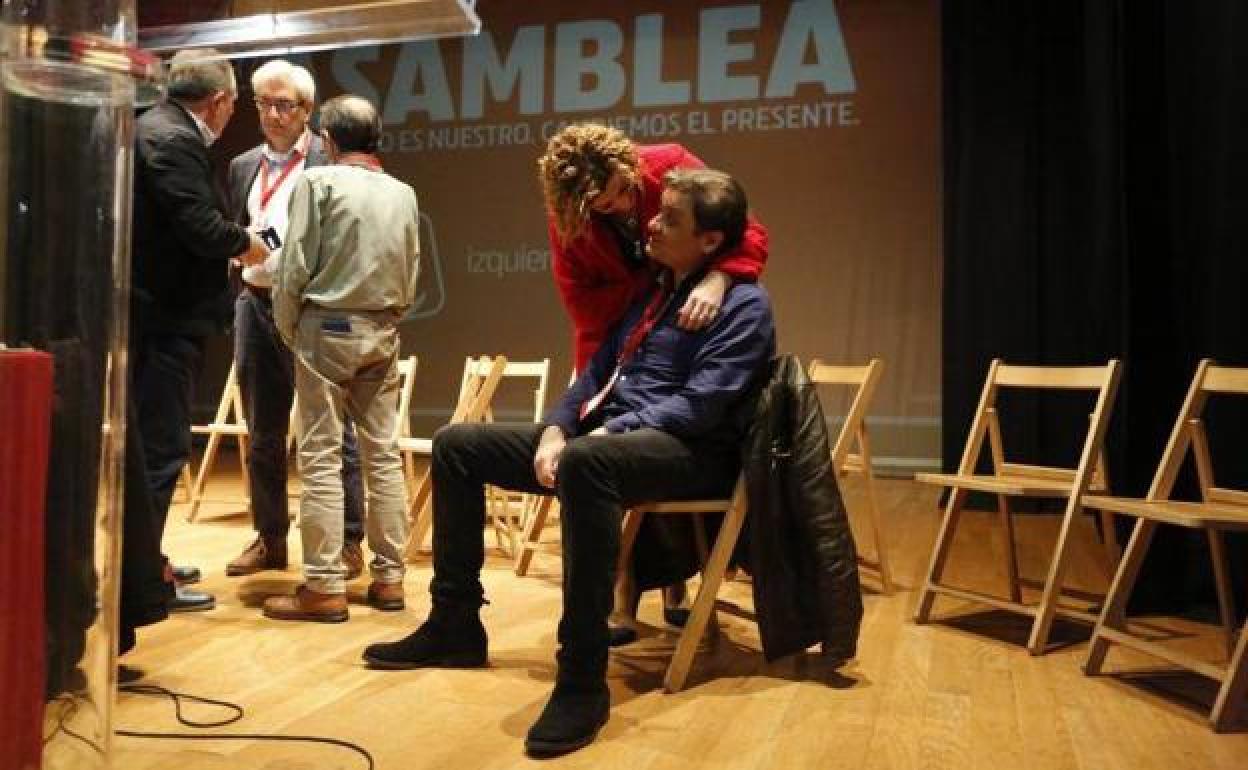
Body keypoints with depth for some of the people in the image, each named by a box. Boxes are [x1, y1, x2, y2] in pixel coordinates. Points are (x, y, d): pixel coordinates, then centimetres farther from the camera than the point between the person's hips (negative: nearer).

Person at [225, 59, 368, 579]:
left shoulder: (330, 162, -2)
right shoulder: (242, 166, 16)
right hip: (255, 304, 6)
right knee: (263, 434, 12)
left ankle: (347, 543, 8)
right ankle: (270, 539, 25)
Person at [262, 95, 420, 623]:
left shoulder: (318, 181, -6)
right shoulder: (403, 193, 7)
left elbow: (295, 267, -9)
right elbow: (411, 277, 6)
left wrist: (287, 330, 4)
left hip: (327, 327, -4)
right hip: (383, 332, 5)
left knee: (321, 459, -1)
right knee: (384, 456, 8)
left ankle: (324, 587, 1)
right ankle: (388, 577, 14)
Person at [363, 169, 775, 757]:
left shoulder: (743, 305, -7)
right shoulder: (652, 290, 19)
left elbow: (698, 406, -18)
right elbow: (597, 372, 17)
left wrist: (604, 434, -21)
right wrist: (555, 429, -1)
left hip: (688, 452, -9)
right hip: (603, 437, 9)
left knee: (584, 464, -43)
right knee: (457, 445, 5)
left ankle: (583, 679, -37)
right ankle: (455, 624, 9)